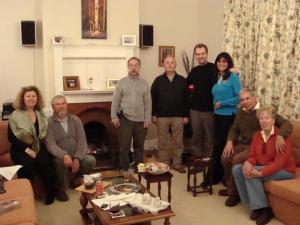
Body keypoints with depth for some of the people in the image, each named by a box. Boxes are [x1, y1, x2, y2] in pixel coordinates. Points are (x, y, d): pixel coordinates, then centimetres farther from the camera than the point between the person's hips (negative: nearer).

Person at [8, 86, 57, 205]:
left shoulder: (41, 115, 11)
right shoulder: (15, 115, -1)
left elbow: (46, 134, 12)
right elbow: (11, 137, -6)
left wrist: (40, 146, -7)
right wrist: (27, 149, -17)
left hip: (39, 147, 3)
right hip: (21, 149, -3)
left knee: (46, 163, -29)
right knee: (28, 164, -34)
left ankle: (51, 194, -12)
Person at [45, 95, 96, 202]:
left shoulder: (75, 120, 4)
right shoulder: (49, 123, -7)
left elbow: (82, 141, -4)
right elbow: (51, 145, -20)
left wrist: (77, 159, -19)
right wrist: (64, 155, -39)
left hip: (76, 156, 3)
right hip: (60, 157, -3)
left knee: (91, 160, -22)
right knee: (61, 162, -36)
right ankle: (61, 190, -9)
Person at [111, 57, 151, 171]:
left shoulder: (144, 83, 5)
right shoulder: (122, 82, 0)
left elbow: (148, 103, 4)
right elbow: (115, 101, -1)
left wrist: (147, 119, -1)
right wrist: (114, 117, -6)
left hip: (140, 120, 2)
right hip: (125, 119, -2)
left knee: (139, 146, 12)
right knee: (124, 146, 2)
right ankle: (124, 169, 14)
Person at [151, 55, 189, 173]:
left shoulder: (182, 80, 4)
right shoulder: (158, 80, 2)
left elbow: (186, 99, 5)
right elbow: (153, 99, 2)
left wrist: (186, 115, 1)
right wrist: (153, 115, -3)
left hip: (178, 117, 1)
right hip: (162, 117, -1)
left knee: (178, 142, 8)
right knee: (163, 143, 7)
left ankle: (177, 164, 20)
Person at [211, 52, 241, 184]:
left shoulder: (233, 77, -8)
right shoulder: (217, 77, 11)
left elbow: (239, 97, -14)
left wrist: (222, 103, -15)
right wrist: (215, 105, 2)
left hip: (229, 116, -6)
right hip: (217, 115, 6)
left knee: (221, 144, -1)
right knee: (219, 144, 10)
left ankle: (214, 176, 9)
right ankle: (218, 175, 20)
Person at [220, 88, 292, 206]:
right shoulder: (241, 112, 7)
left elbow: (287, 124, -23)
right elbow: (234, 129, 17)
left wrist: (280, 136, -44)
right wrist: (230, 141, -3)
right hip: (242, 145, 7)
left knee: (237, 159, -28)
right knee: (225, 157, -13)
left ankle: (234, 193, -9)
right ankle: (231, 187, 9)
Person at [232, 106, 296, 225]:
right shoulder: (257, 135, 5)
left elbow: (279, 162, -23)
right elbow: (252, 155, 1)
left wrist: (260, 173, -34)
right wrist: (247, 163, -24)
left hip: (284, 170, -7)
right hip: (262, 167, 7)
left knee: (251, 174, -29)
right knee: (236, 168, -13)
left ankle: (264, 209, -15)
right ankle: (254, 204, -9)